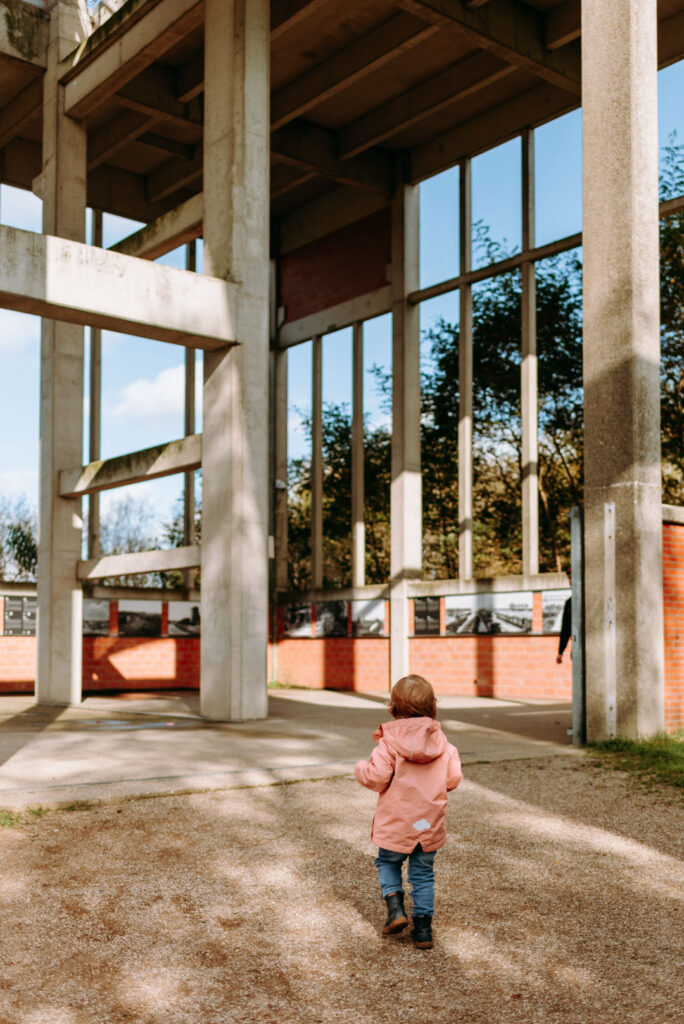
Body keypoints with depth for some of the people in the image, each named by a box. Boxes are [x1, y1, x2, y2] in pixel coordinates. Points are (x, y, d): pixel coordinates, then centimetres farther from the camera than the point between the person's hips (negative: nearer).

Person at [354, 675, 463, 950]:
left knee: (387, 862, 22)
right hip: (430, 824, 3)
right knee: (423, 873, 15)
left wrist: (361, 769, 2)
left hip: (396, 824, -3)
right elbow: (453, 778, -1)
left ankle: (395, 906, 4)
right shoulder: (442, 742, -3)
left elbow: (376, 777, -19)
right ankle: (423, 929, 15)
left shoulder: (389, 743, -14)